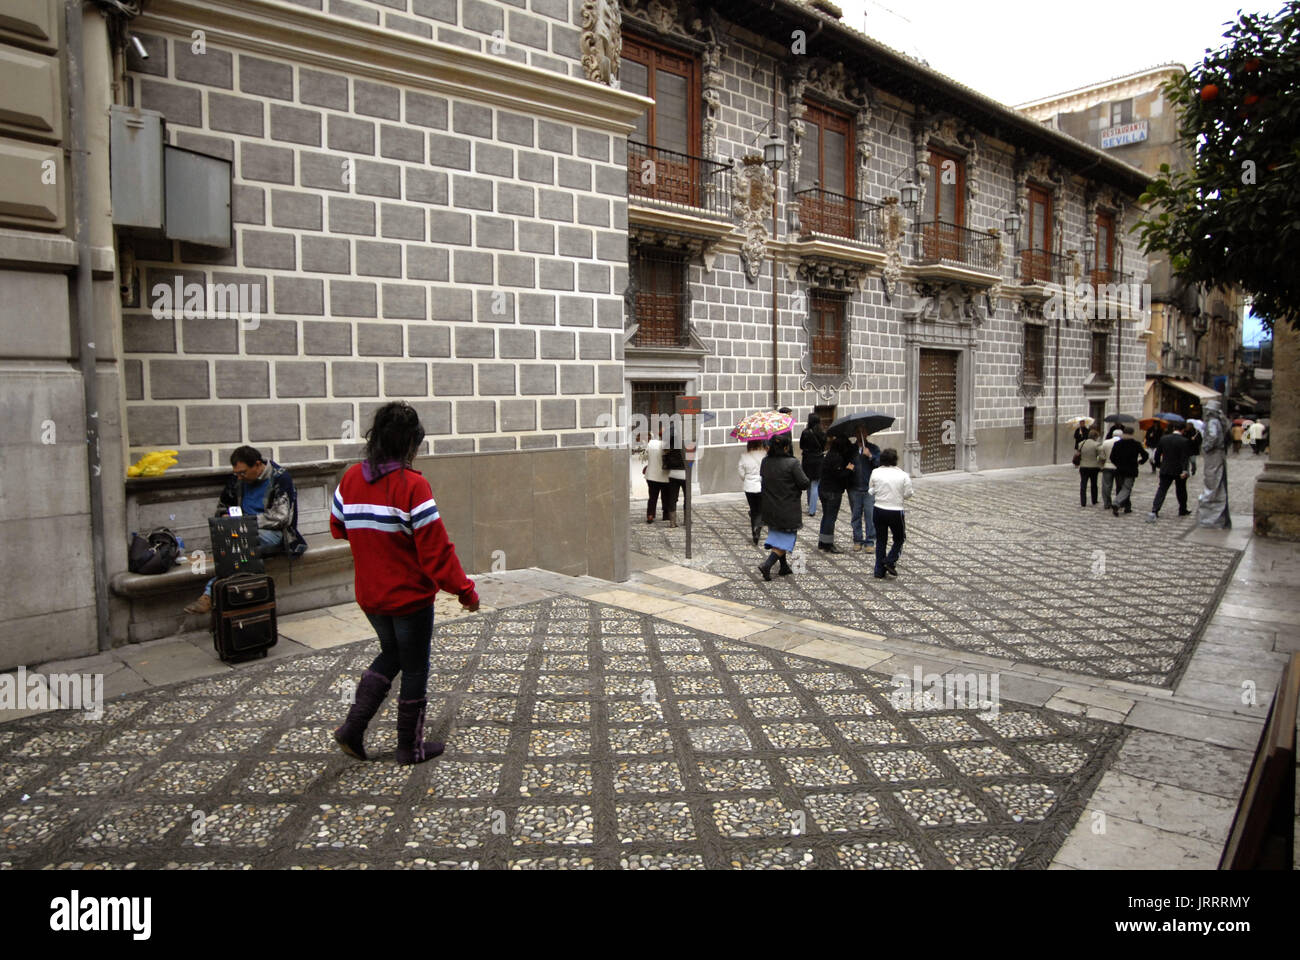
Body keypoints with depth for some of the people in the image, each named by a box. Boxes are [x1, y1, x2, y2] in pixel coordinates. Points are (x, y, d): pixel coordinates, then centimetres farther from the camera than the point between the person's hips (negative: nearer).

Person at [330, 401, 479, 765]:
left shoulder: (351, 479, -3)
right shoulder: (412, 485, -22)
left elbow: (338, 527, 12)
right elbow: (436, 549, -21)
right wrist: (465, 590, -11)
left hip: (369, 596, 6)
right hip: (410, 596, -6)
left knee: (390, 654, 27)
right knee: (414, 669, 12)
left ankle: (352, 727, 19)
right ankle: (410, 747, 25)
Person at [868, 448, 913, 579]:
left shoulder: (875, 473, -5)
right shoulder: (903, 475, -10)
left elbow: (871, 491, 4)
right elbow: (907, 494, -3)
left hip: (879, 510, 2)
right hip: (896, 511, -2)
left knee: (880, 541, 12)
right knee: (899, 538, 19)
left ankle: (880, 571, 12)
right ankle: (890, 561, 1)